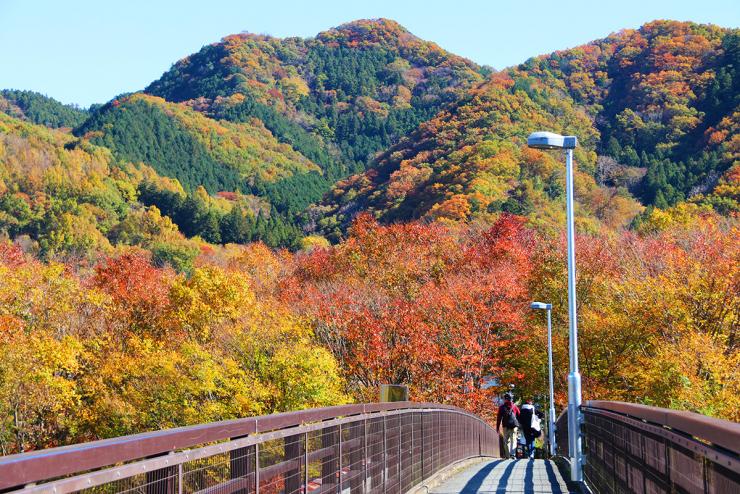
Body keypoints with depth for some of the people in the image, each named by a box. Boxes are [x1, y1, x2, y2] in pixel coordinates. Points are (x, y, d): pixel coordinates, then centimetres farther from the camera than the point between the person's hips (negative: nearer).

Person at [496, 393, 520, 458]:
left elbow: (499, 418, 1)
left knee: (506, 441, 9)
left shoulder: (502, 407, 4)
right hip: (514, 425, 0)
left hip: (506, 426, 0)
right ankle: (512, 453, -19)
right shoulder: (514, 407, 9)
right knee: (513, 440, -1)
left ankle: (508, 455, 4)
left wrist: (497, 427, 3)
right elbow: (519, 416, 12)